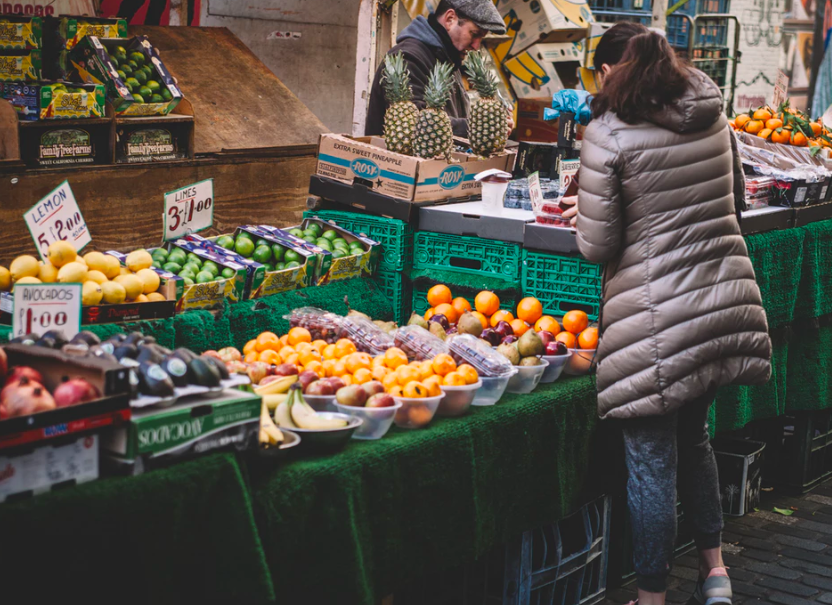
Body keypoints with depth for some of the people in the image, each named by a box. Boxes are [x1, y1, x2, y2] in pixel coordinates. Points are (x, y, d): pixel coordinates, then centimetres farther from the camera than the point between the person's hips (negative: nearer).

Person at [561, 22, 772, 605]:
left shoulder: (608, 134, -12)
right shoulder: (713, 114, 6)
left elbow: (598, 245, -11)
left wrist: (585, 220, 9)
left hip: (658, 317, -6)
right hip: (727, 299, 7)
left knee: (652, 459, 5)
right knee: (694, 434, 24)